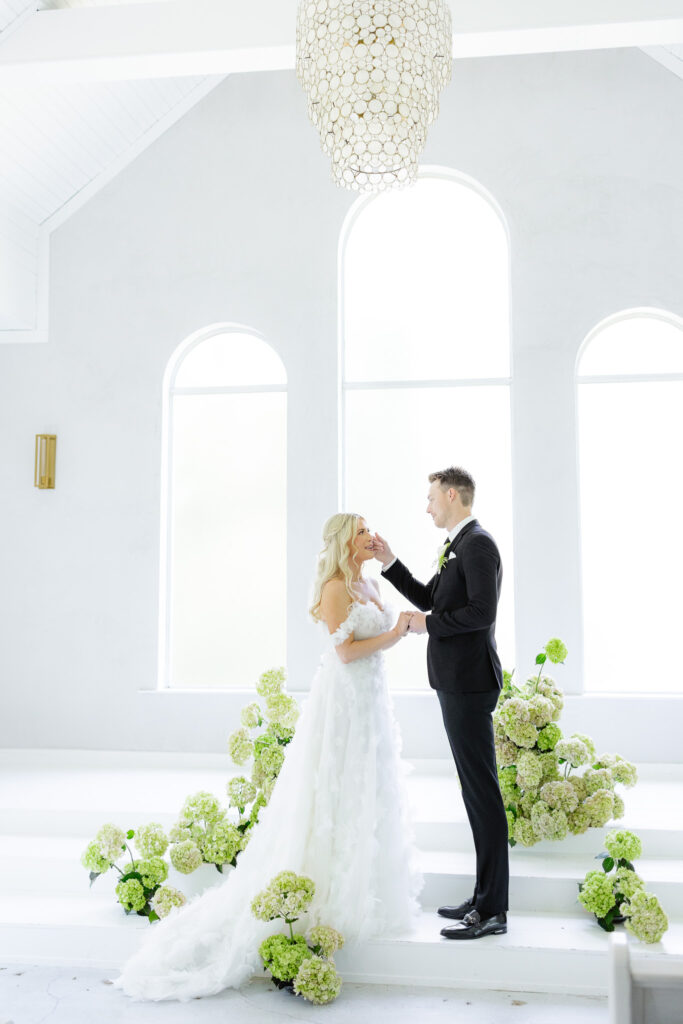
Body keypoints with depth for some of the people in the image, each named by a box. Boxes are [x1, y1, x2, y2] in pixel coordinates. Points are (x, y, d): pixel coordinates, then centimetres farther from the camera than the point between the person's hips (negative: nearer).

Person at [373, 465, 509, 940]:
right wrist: (390, 562, 16)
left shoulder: (478, 544, -14)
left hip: (470, 683, -11)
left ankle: (493, 910, 3)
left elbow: (482, 612, -23)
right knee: (476, 790, 14)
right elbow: (429, 599, 23)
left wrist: (428, 624, -13)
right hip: (457, 682, 11)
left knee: (483, 792, -5)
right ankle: (486, 897, 24)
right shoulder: (457, 547, 17)